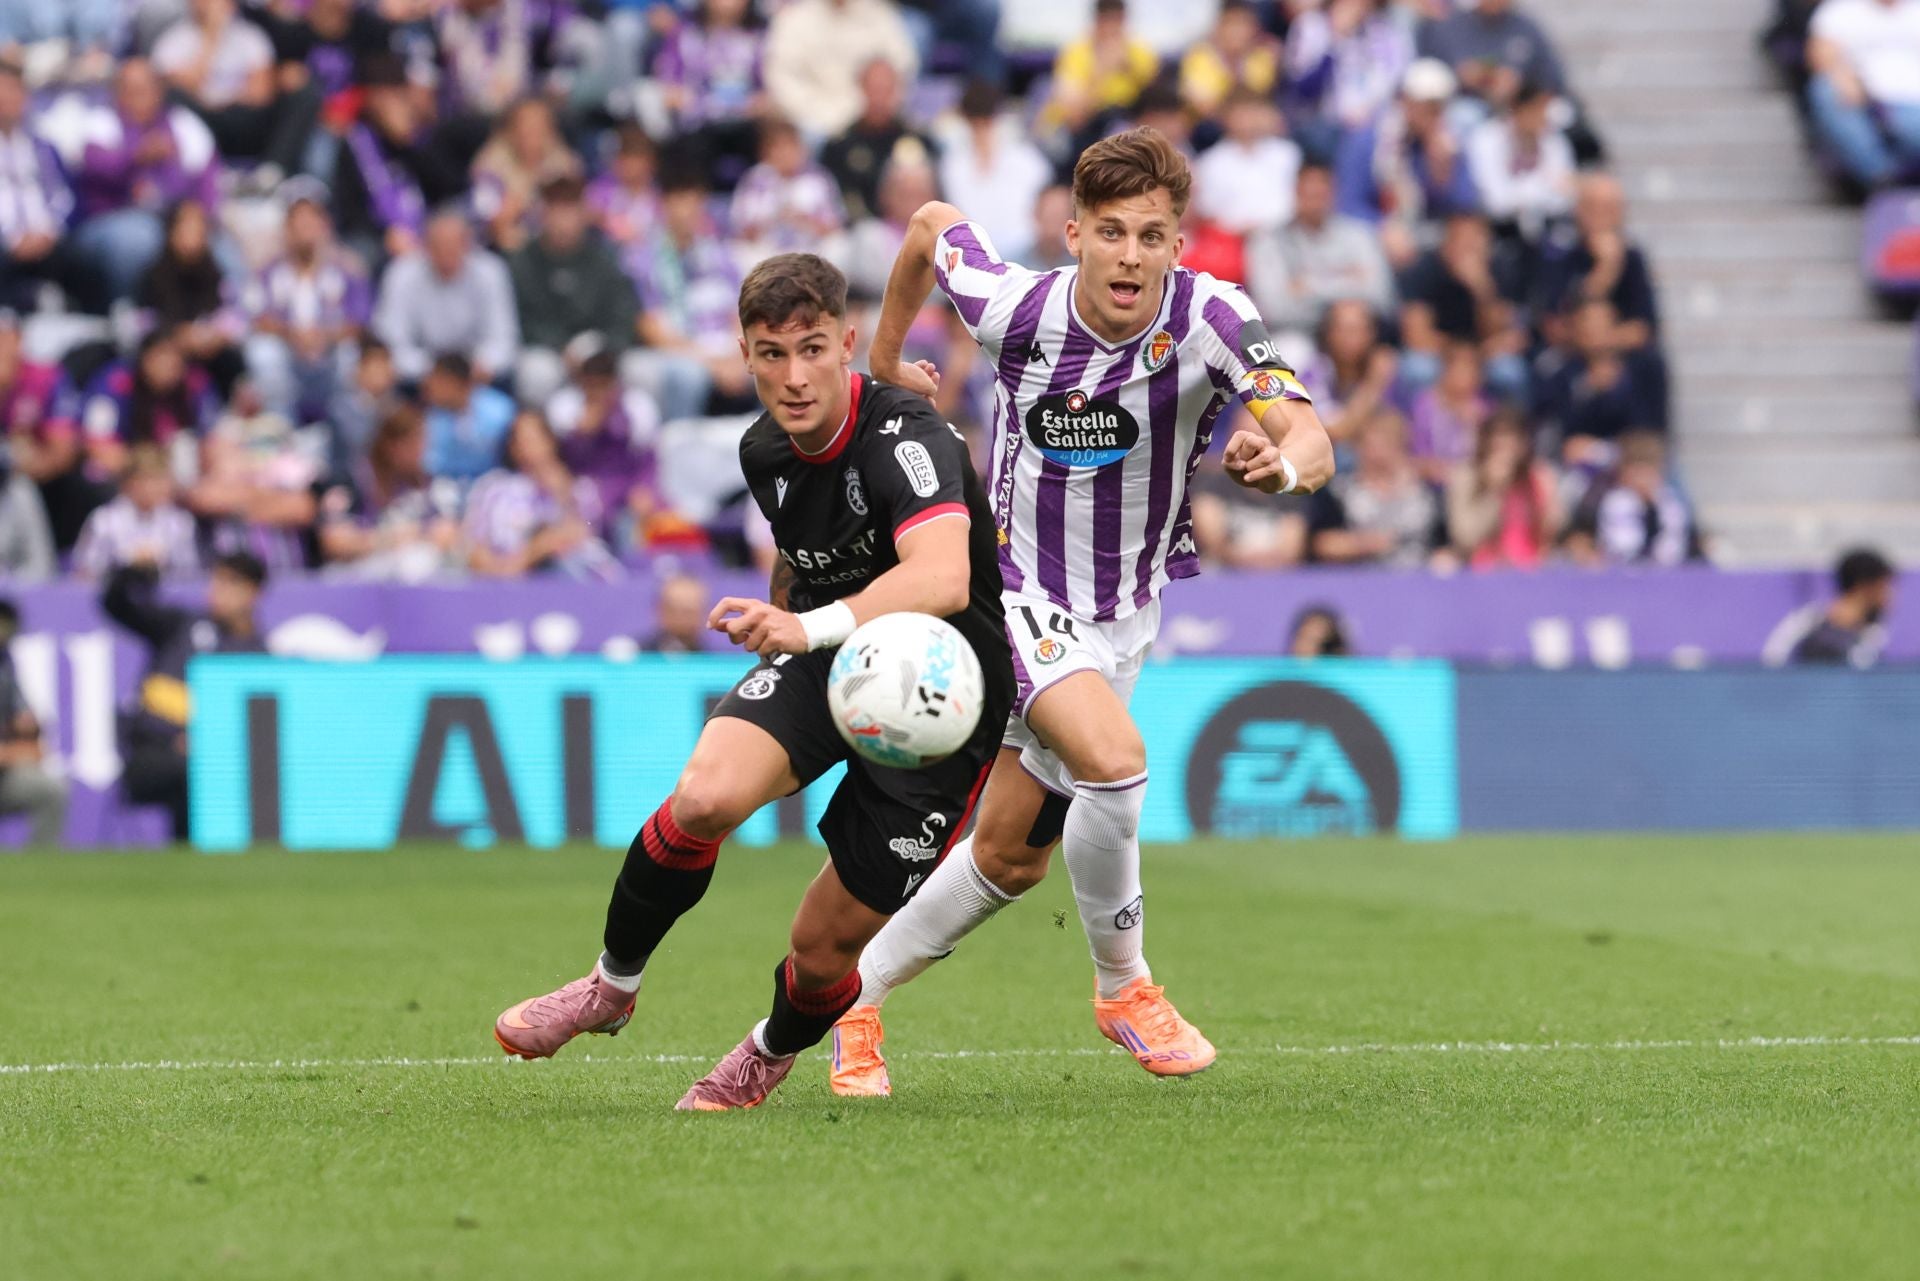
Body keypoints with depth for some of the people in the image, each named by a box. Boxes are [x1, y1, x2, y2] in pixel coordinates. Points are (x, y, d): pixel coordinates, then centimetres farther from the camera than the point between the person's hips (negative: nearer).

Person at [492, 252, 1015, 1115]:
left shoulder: (904, 439, -28)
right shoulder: (765, 450, -4)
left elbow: (943, 578, -49)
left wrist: (813, 625, -63)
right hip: (823, 657, 5)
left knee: (826, 949, -3)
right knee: (706, 794, -26)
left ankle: (772, 1054, 34)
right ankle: (612, 986, -2)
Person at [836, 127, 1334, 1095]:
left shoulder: (1211, 320, -21)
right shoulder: (1017, 310, -19)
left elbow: (1311, 442, -32)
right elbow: (934, 223, 2)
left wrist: (1281, 462, -56)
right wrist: (886, 351, 14)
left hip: (1124, 612, 3)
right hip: (1018, 590, -3)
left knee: (1012, 853, 10)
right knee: (1112, 758, -29)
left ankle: (855, 993, 31)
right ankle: (1123, 985, -8)